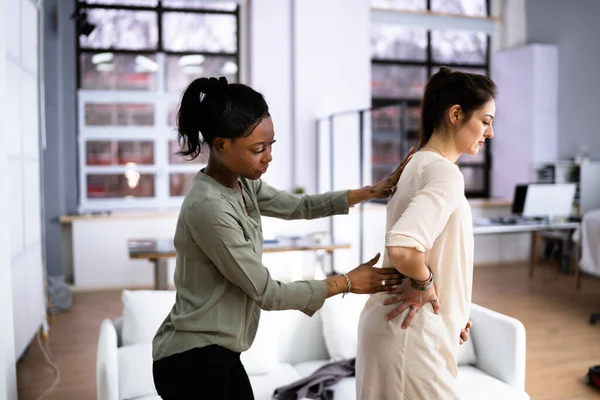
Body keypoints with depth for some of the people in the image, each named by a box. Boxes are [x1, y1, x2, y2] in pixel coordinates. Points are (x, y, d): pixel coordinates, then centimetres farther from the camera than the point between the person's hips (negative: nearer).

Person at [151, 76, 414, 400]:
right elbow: (267, 293, -19)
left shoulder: (243, 184, 1)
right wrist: (348, 283, -11)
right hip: (193, 360, -8)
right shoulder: (209, 207, -25)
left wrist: (373, 191, 8)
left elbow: (299, 207, 14)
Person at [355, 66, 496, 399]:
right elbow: (402, 248, -37)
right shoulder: (445, 174, -21)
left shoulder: (421, 163, 8)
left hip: (406, 325, 9)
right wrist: (424, 282, -17)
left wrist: (451, 311, 11)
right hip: (413, 334, -9)